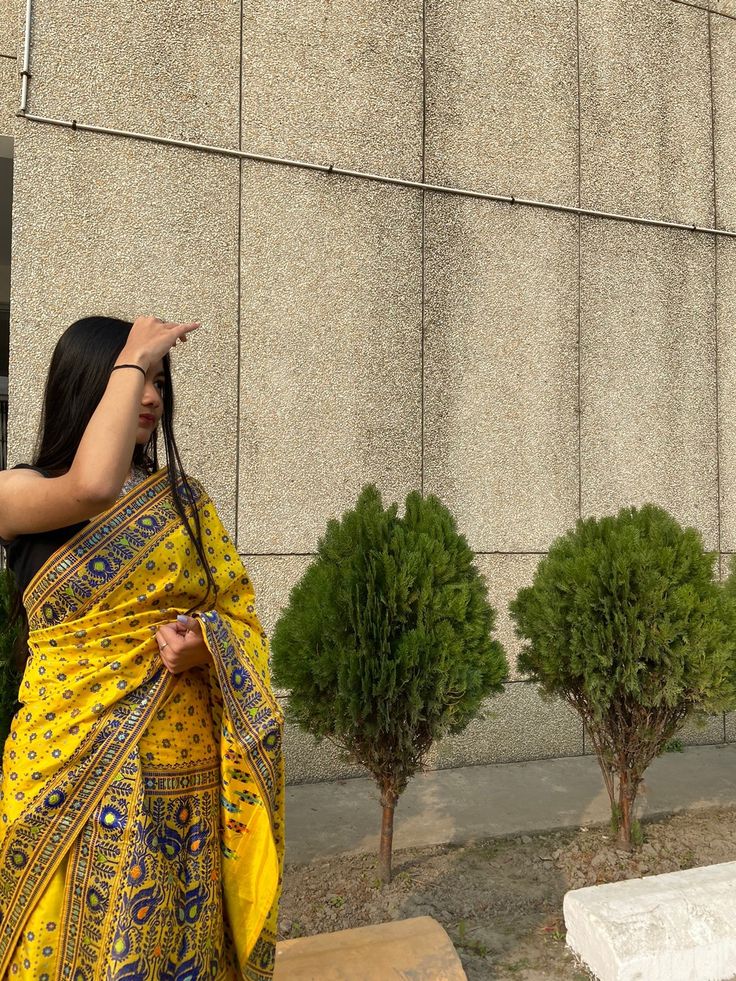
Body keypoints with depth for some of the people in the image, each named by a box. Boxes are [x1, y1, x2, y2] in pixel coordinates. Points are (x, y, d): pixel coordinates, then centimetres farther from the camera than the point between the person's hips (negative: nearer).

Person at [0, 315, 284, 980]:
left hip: (185, 773, 3)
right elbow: (94, 486, -27)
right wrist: (130, 361, -15)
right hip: (72, 771, -3)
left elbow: (240, 613, 7)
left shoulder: (184, 498, 7)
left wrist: (204, 644, -16)